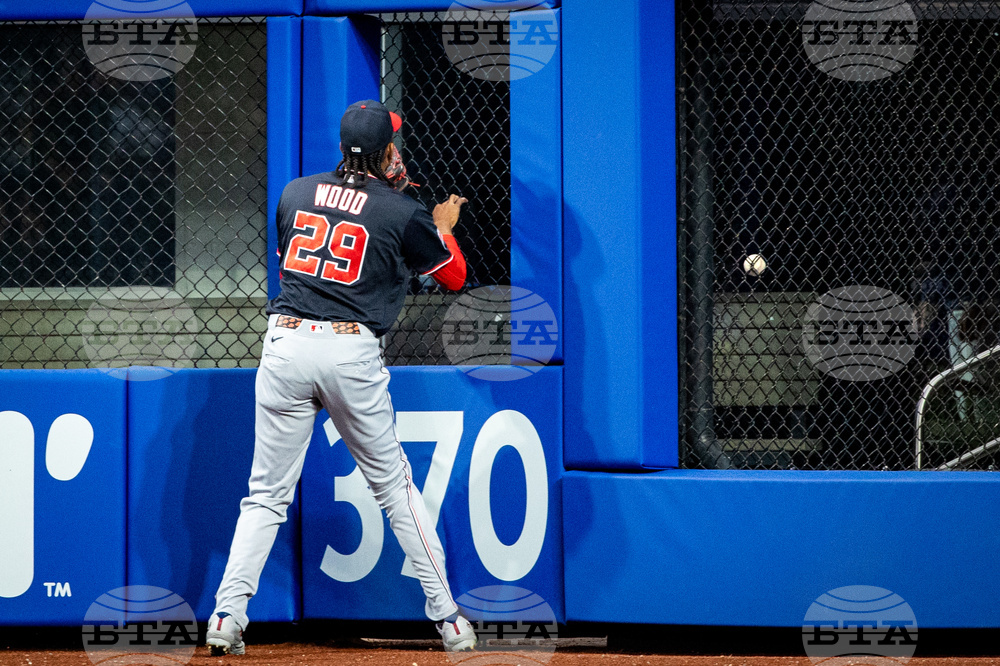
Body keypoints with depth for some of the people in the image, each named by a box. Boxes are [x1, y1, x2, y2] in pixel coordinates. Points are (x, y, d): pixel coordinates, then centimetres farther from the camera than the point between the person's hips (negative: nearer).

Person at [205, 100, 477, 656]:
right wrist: (444, 226, 35)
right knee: (395, 485, 12)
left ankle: (227, 616, -6)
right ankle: (448, 618, 14)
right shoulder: (403, 213, 2)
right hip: (353, 350, -2)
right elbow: (455, 277, 14)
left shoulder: (295, 193, 11)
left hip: (285, 340, 2)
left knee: (267, 495, 7)